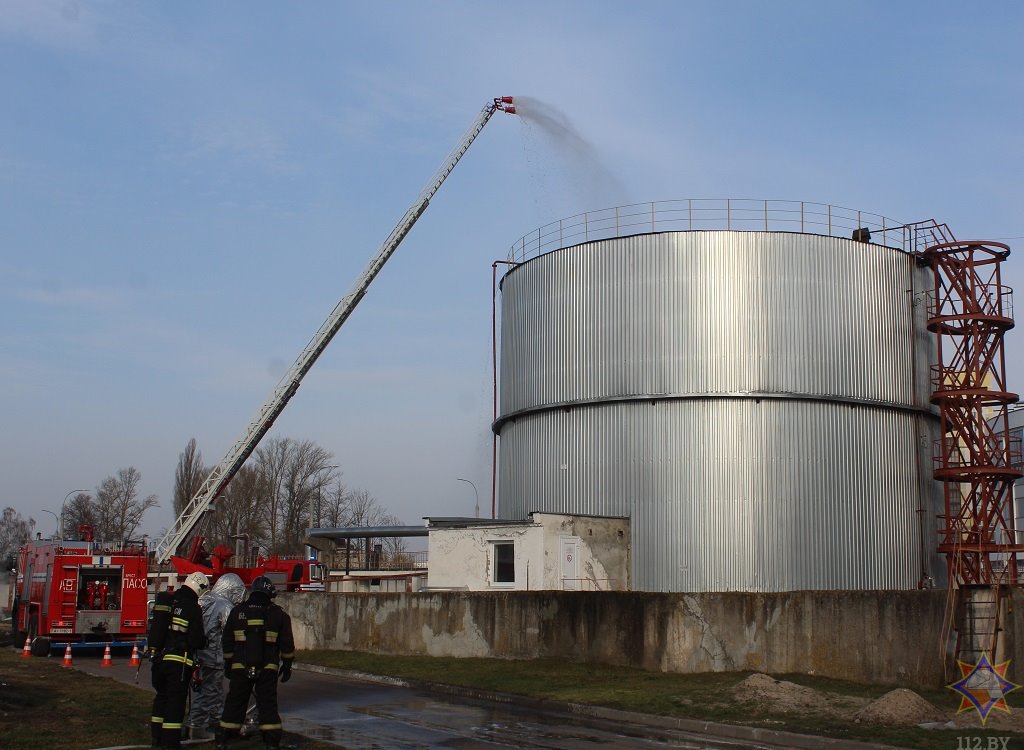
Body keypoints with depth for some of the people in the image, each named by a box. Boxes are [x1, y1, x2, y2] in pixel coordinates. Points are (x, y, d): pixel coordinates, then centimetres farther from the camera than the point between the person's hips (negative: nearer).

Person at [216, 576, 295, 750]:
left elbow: (227, 642, 10)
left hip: (240, 667, 1)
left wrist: (227, 664, 19)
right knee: (268, 703, 5)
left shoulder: (237, 612, 5)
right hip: (268, 668, -1)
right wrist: (287, 665, 12)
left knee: (235, 703, 9)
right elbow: (287, 644, 3)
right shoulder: (278, 614, 1)